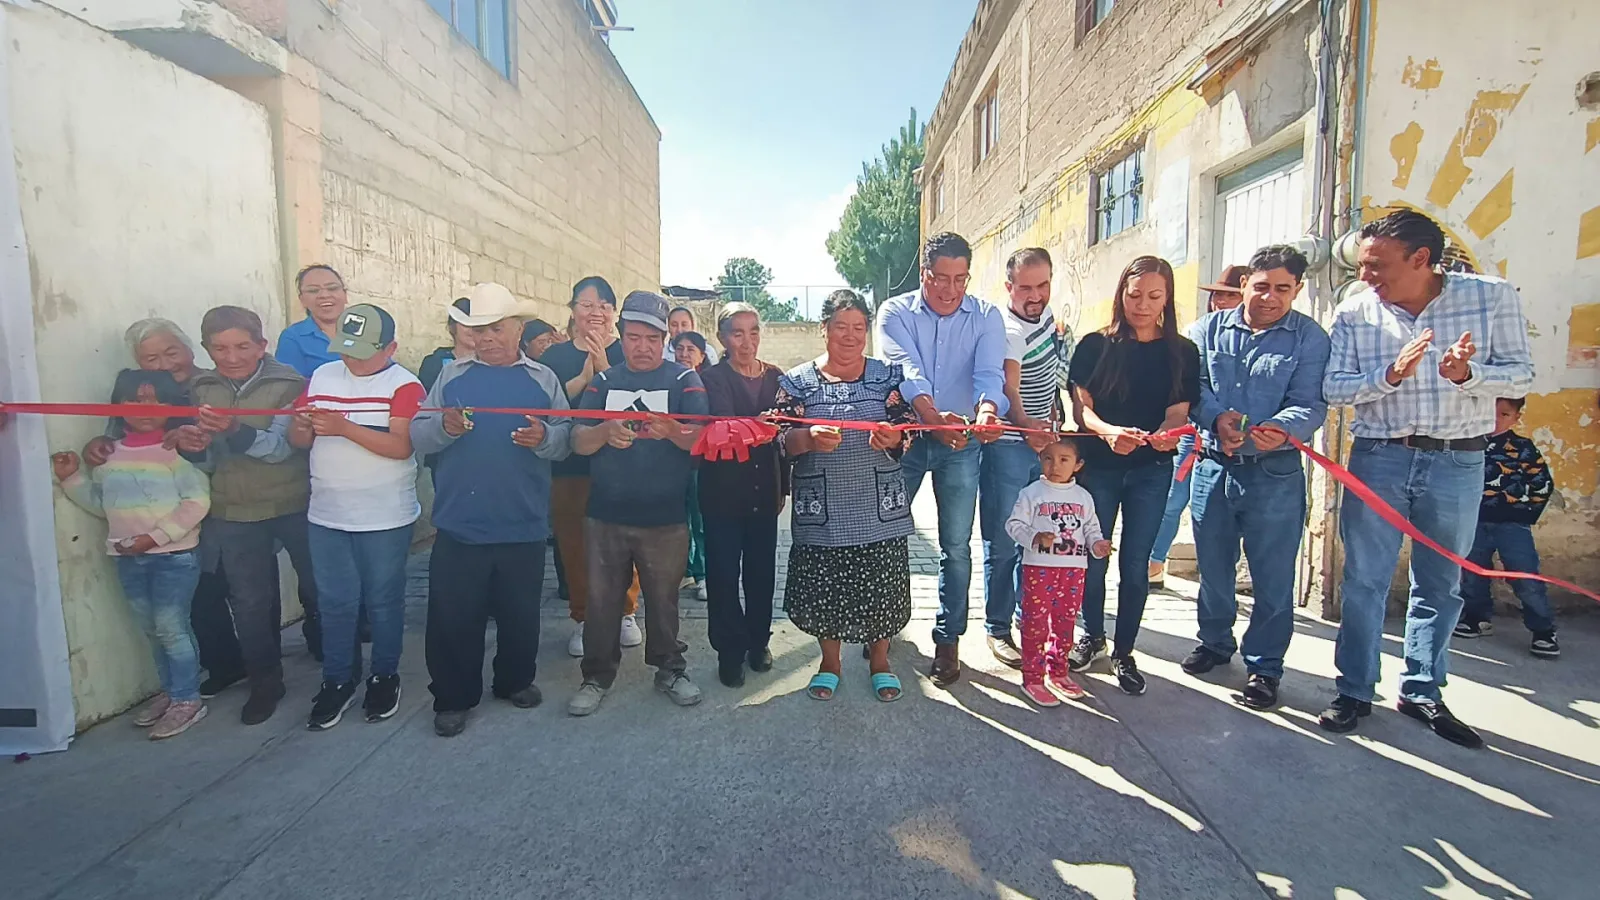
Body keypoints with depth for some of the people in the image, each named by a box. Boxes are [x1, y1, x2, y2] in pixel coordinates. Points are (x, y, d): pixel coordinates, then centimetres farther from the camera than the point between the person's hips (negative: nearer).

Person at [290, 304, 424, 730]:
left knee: (383, 600, 10)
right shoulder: (322, 376, 7)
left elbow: (401, 446, -21)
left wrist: (343, 427, -28)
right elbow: (299, 440, 9)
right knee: (335, 602, 13)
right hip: (326, 515, 4)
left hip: (385, 518, -4)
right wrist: (303, 426, -13)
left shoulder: (404, 385, -10)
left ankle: (385, 676, 27)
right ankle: (337, 681, 28)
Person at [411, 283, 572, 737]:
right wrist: (444, 427, -20)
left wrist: (544, 438, -23)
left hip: (523, 525, 0)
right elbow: (417, 435, 1)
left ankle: (515, 680, 36)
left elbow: (566, 438, -1)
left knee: (520, 612, 14)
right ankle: (454, 697, 25)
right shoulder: (451, 375, 6)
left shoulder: (543, 379, 5)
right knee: (453, 616, 7)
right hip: (458, 525, 0)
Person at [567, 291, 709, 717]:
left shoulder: (684, 381, 0)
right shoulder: (604, 381, 8)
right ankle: (597, 675, 25)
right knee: (602, 598, 9)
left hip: (665, 517, -2)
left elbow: (701, 439, -12)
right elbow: (578, 443, -1)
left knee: (663, 597, 10)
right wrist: (604, 432, -24)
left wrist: (672, 430, -34)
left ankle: (670, 668, 29)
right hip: (606, 515, 2)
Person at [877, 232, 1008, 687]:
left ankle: (948, 638, 20)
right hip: (904, 436, 0)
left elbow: (989, 373, -17)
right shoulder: (895, 313, -4)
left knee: (956, 546, 5)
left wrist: (987, 411, -41)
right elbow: (907, 370, -21)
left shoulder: (986, 317, 0)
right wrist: (932, 415, -40)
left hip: (960, 445, 0)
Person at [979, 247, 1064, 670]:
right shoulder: (1007, 331, -20)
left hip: (1043, 440, 7)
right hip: (1008, 447, -7)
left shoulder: (1045, 312, 6)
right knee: (1003, 544, -1)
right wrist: (1024, 423, -54)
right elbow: (1007, 387, -37)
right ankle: (998, 629, 12)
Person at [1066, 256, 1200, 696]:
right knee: (1093, 557, 7)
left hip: (1151, 469, 1)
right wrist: (1108, 431, -27)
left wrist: (1166, 434, -25)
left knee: (1135, 564, 5)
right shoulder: (1096, 345, 1)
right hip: (1098, 465, 0)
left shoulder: (1182, 352, 4)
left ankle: (1124, 651, 22)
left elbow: (1178, 411, -1)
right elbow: (1081, 407, -6)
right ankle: (1093, 636, 30)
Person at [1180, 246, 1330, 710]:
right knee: (1213, 563, 16)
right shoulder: (1210, 330, 7)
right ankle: (1214, 641, 36)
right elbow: (1195, 386, -1)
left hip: (1275, 473, -2)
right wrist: (1217, 417, -22)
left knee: (1272, 574, 4)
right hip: (1212, 464, 3)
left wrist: (1282, 431, -31)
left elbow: (1310, 404, -9)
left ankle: (1264, 666, 20)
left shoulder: (1310, 338, 0)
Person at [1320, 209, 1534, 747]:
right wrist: (1390, 374, -22)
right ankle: (1355, 692, 16)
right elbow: (1333, 388, -6)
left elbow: (1520, 376, -3)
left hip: (1459, 463, 1)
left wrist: (1466, 374, -23)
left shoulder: (1492, 296, -3)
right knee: (1364, 580, 3)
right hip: (1378, 459, 0)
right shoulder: (1354, 314, -3)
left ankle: (1422, 693, 28)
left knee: (1440, 586, 12)